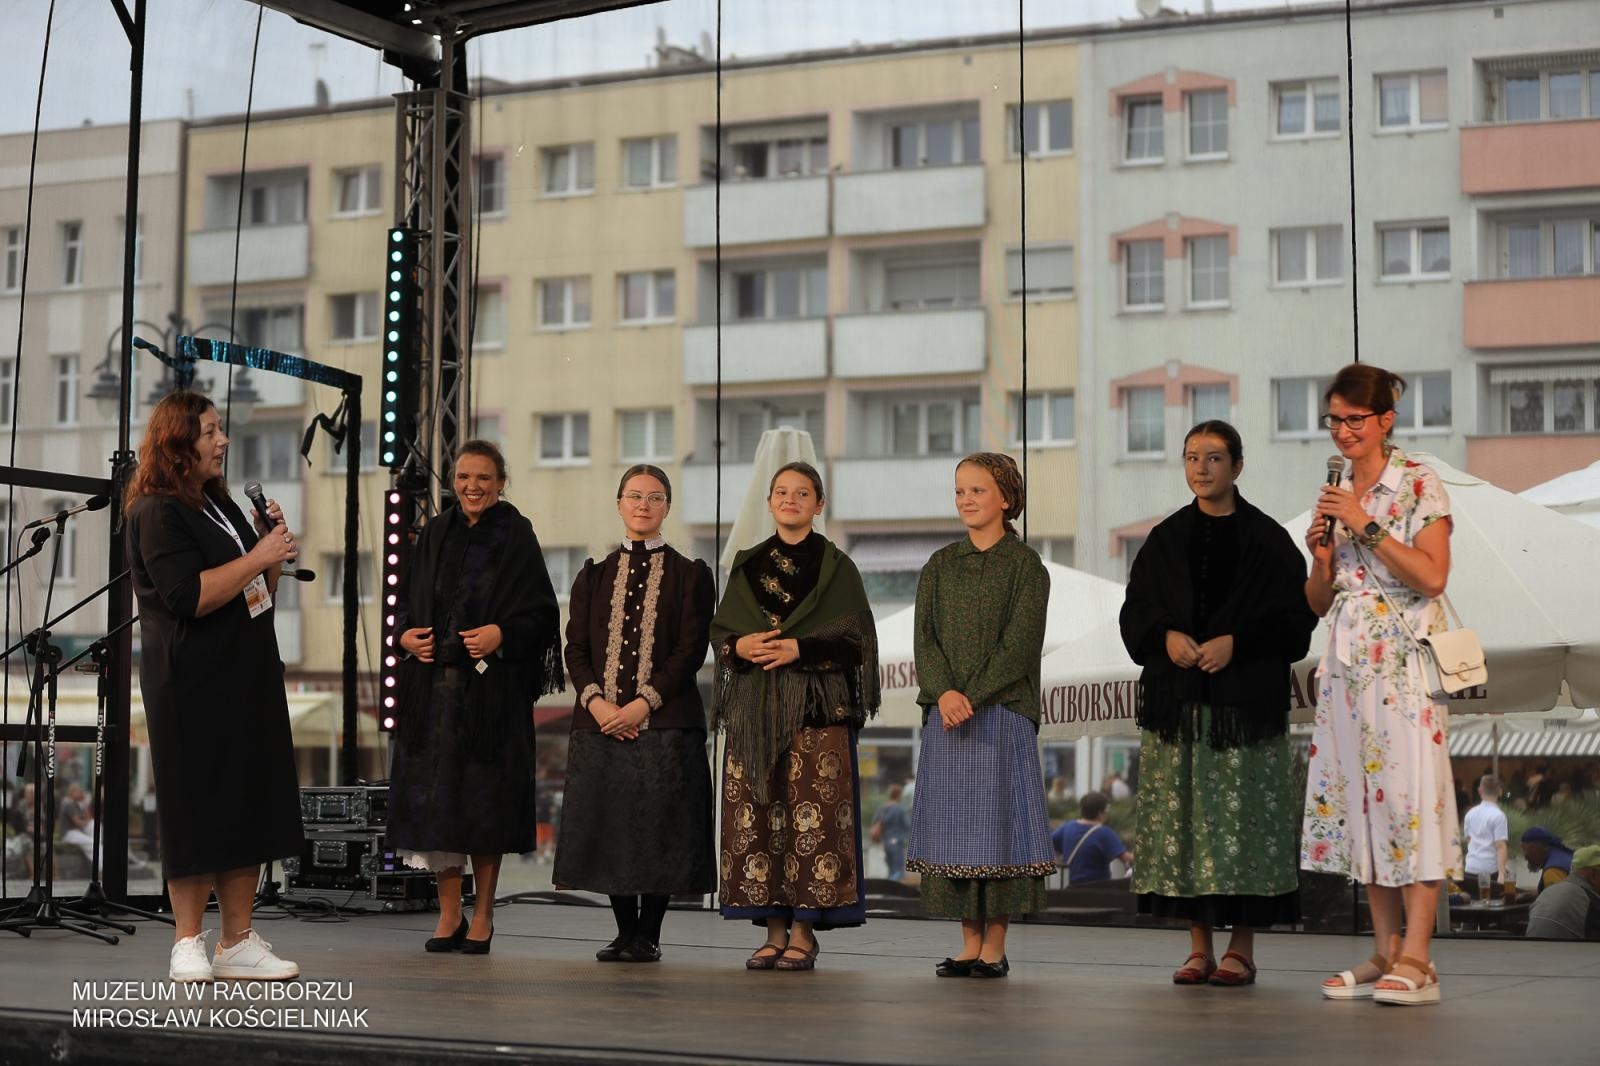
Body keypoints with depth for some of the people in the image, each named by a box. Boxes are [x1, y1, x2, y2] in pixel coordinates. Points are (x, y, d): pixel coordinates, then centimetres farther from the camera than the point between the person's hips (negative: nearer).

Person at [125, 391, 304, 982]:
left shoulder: (219, 505, 19)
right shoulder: (157, 512, -9)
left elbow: (256, 595, 24)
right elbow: (190, 595, -20)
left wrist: (274, 547, 7)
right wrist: (259, 556, -15)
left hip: (247, 679, 9)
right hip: (193, 687, -8)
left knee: (250, 809, 6)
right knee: (199, 811, -5)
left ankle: (238, 943, 12)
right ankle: (188, 945, 4)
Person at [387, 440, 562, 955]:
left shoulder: (516, 536, 1)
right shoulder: (435, 534, 12)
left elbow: (540, 610, -2)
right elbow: (408, 599, 17)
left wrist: (502, 634, -17)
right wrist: (406, 633, -2)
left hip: (493, 688, -3)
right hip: (434, 685, 3)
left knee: (486, 798, -1)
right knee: (434, 795, 1)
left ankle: (482, 915, 10)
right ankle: (449, 914, 11)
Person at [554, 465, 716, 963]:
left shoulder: (690, 575, 5)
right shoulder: (594, 576, 14)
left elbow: (691, 650, -4)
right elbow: (576, 649, 7)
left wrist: (643, 703, -14)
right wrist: (596, 701, -11)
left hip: (666, 722, -3)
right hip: (600, 721, 3)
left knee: (658, 827, -4)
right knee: (608, 828, 4)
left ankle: (648, 934, 5)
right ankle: (625, 931, 14)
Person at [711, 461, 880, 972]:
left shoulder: (836, 566, 3)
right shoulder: (747, 565, 14)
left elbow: (856, 640, -3)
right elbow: (719, 631, 14)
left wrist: (799, 650, -15)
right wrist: (739, 647, -8)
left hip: (816, 705, -4)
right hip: (754, 706, 4)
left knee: (811, 814, -8)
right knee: (758, 814, 0)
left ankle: (805, 933, -2)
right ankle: (775, 932, 6)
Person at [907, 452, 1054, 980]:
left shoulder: (1025, 564, 0)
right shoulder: (940, 565, 13)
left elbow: (1019, 645, -9)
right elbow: (925, 637, 4)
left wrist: (971, 697, -16)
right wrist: (943, 692, -14)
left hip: (1001, 713, -4)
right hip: (944, 714, 4)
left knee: (996, 817, -4)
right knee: (953, 823, 4)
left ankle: (995, 946, 3)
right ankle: (969, 943, 10)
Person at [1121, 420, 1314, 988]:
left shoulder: (1267, 538, 1)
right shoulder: (1167, 538, 11)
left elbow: (1294, 615, -2)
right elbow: (1136, 610, 11)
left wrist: (1237, 641, -15)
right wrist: (1166, 637, -8)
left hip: (1246, 699, -3)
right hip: (1177, 697, 3)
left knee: (1243, 811, -5)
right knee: (1183, 812, 1)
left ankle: (1242, 947, 3)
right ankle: (1199, 945, 9)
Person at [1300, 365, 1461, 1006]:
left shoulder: (1419, 484, -2)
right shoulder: (1335, 495, 14)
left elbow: (1433, 575, -13)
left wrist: (1367, 526, -15)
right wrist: (1321, 556, -4)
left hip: (1404, 660, -6)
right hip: (1348, 660, 6)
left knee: (1409, 795, -10)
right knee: (1359, 797, 4)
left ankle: (1415, 960, -9)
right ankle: (1385, 954, 9)